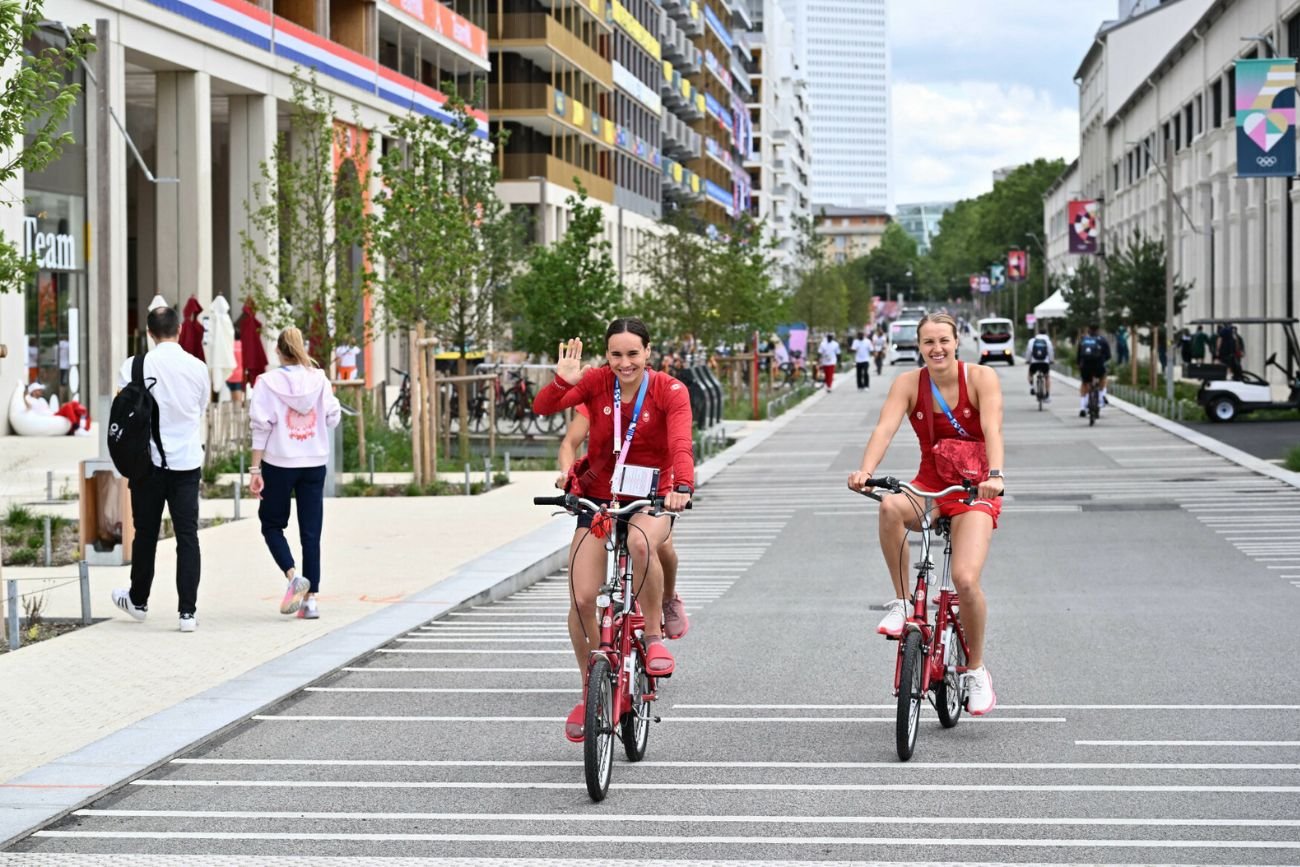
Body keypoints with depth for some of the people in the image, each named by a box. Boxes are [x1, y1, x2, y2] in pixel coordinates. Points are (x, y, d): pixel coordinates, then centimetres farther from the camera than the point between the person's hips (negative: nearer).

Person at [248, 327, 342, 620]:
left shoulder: (268, 382, -7)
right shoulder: (319, 379, -1)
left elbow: (261, 427, -8)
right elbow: (332, 418, 2)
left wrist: (255, 468, -6)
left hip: (279, 463, -2)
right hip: (315, 463, 2)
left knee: (271, 524, 14)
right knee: (311, 532, 7)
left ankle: (292, 576, -9)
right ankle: (310, 599, 4)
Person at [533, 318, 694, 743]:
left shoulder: (670, 392, -12)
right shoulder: (596, 382, -7)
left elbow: (681, 444, -26)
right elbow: (542, 407, -17)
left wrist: (683, 486, -44)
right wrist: (562, 381, -37)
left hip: (650, 501, -2)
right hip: (597, 499, 2)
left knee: (641, 541, -39)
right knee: (581, 600, -8)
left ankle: (653, 637, -19)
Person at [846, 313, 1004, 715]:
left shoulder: (981, 378, -10)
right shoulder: (908, 384, -4)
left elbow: (992, 429, -24)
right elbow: (885, 428, -19)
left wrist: (995, 475, -42)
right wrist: (865, 471, -38)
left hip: (974, 492, -2)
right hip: (928, 487, 2)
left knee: (966, 579, -22)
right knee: (890, 507, -35)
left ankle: (976, 670, 2)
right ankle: (901, 602, -18)